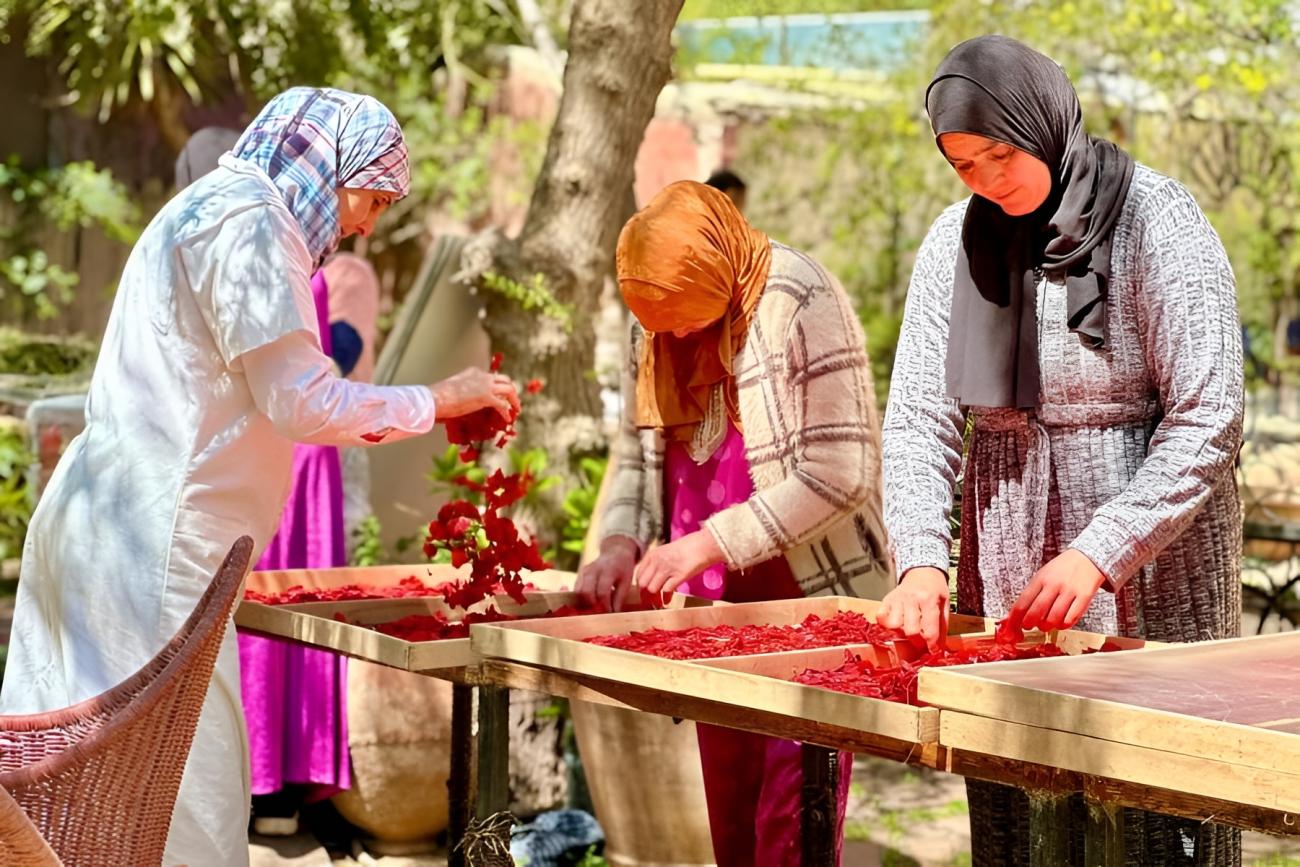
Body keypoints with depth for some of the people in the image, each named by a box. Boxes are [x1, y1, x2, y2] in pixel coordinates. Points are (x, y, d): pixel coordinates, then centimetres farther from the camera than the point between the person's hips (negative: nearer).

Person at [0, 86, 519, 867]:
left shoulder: (219, 212, 21)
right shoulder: (247, 222, -10)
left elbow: (263, 401, 22)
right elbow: (306, 403, -15)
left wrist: (416, 414, 19)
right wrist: (437, 400, -2)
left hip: (108, 531, 10)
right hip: (152, 540, -10)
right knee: (189, 800, -7)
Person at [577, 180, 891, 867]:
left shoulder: (801, 306, -16)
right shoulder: (654, 323, 5)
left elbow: (838, 475, -20)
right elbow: (636, 450, 16)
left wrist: (709, 542, -21)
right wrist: (622, 540, -3)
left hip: (812, 595, -7)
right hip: (713, 604, 7)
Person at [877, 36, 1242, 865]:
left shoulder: (1158, 223, -10)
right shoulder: (957, 241, 3)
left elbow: (1208, 420, -14)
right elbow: (920, 414, 0)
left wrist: (1097, 555, -21)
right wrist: (922, 560, -14)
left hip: (1151, 551, -4)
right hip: (1007, 559, 4)